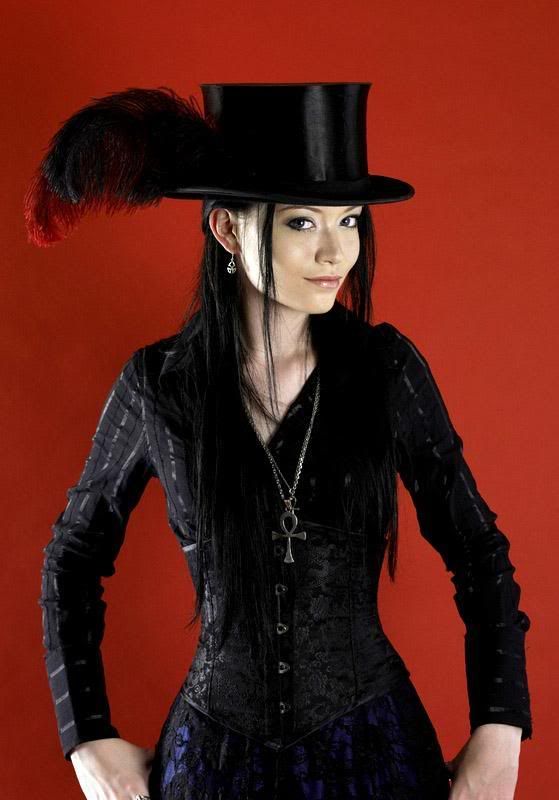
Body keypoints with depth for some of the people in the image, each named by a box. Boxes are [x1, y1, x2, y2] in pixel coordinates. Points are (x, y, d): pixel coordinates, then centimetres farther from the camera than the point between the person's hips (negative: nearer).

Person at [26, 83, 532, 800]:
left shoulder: (388, 370, -9)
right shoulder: (157, 385, -9)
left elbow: (477, 552, 0)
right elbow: (73, 556, 5)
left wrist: (499, 735, -8)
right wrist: (89, 741, 0)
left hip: (375, 741, 0)